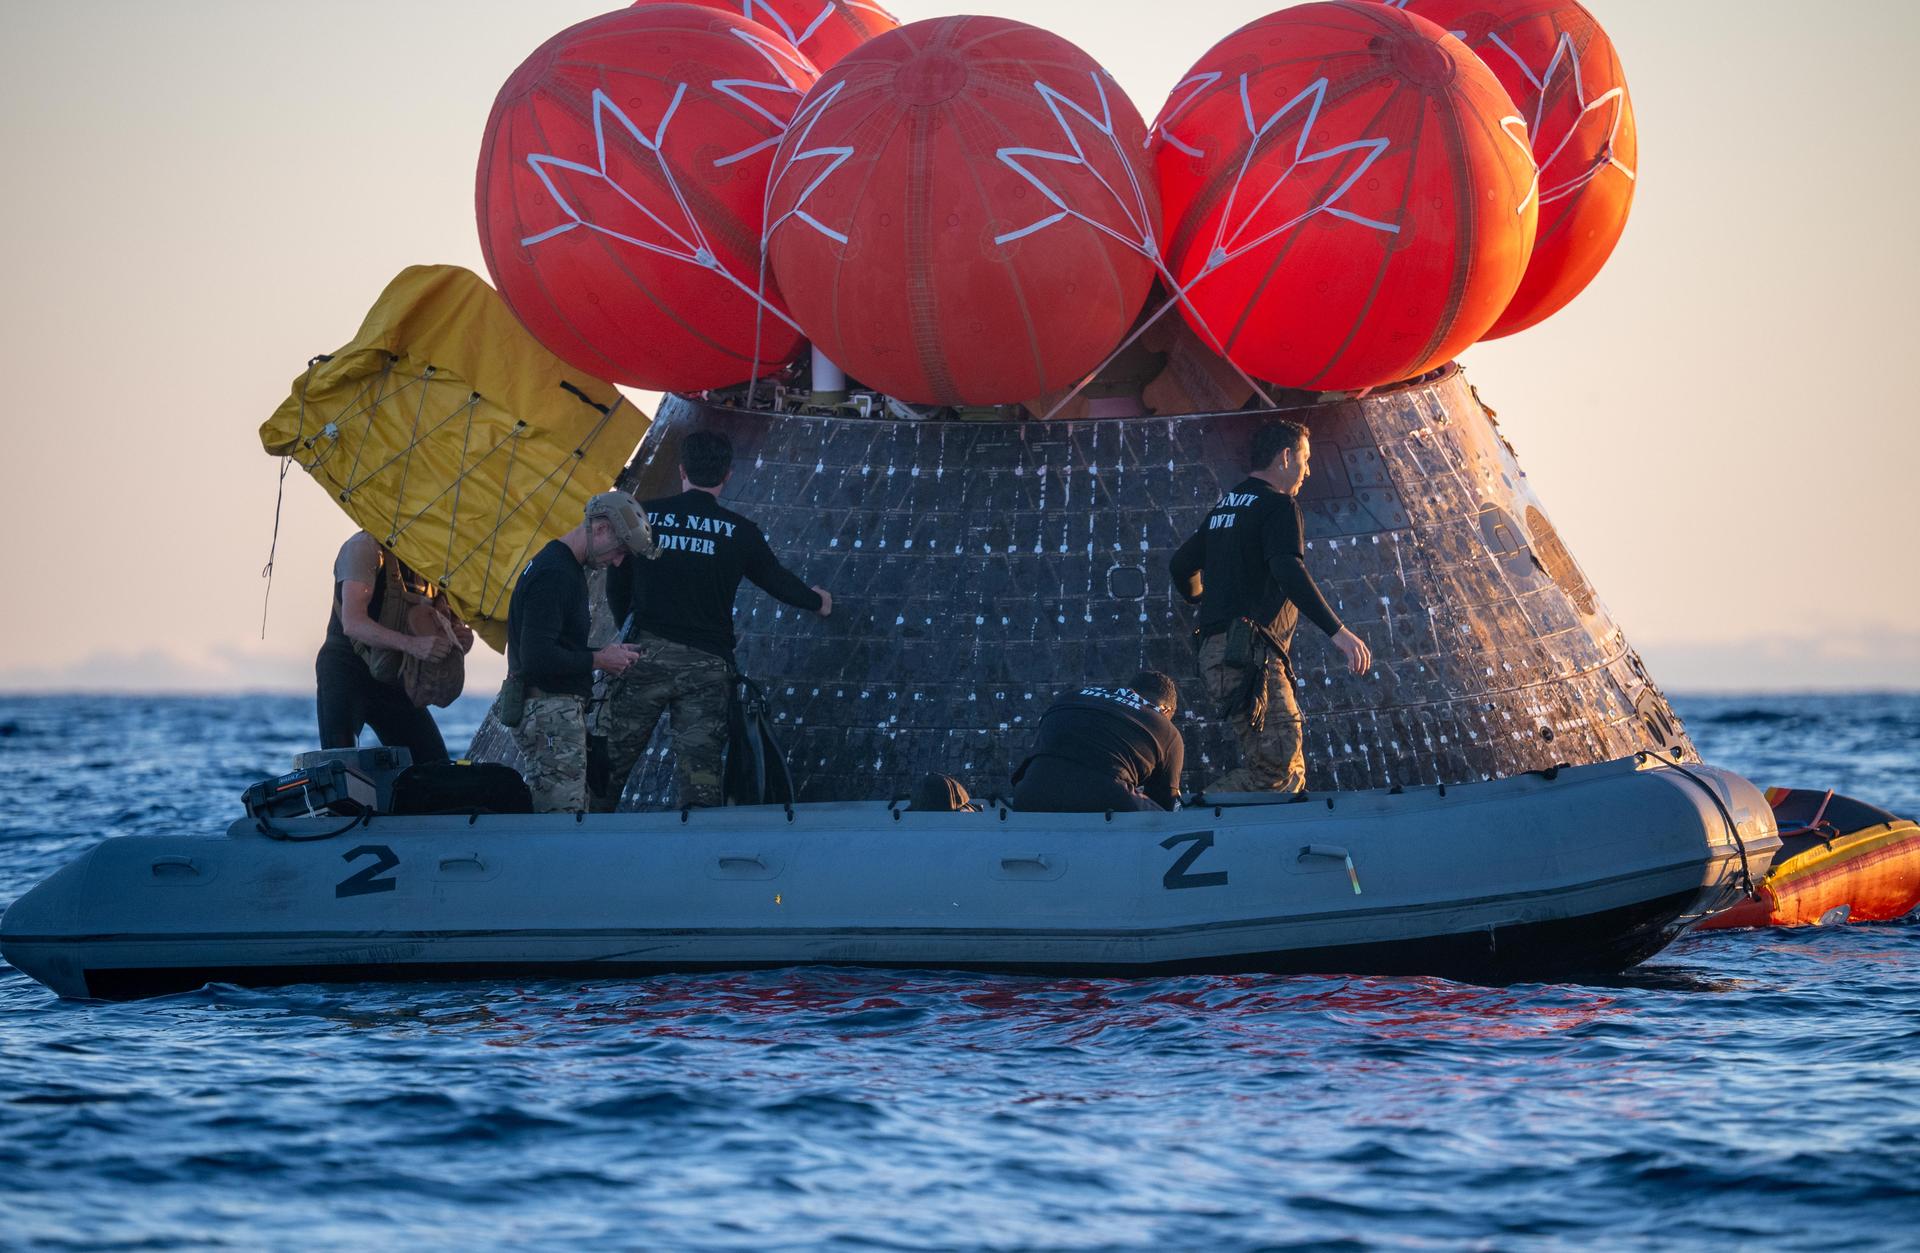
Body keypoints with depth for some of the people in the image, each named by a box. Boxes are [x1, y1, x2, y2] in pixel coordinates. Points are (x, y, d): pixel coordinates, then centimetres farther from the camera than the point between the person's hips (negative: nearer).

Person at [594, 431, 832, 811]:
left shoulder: (645, 516, 3)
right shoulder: (739, 532, 3)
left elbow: (616, 586, 12)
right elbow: (778, 580, 20)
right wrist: (817, 601, 41)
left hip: (646, 654, 0)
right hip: (707, 665, 0)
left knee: (608, 764, 3)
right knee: (700, 770, 0)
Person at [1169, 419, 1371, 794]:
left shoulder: (1226, 506, 22)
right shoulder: (1278, 505, -5)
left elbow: (1183, 564, 32)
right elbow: (1288, 570, -21)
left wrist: (1202, 602, 54)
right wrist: (1337, 631, -28)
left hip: (1215, 651, 10)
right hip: (1248, 656, -10)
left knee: (1290, 770, 6)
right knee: (1276, 767, -17)